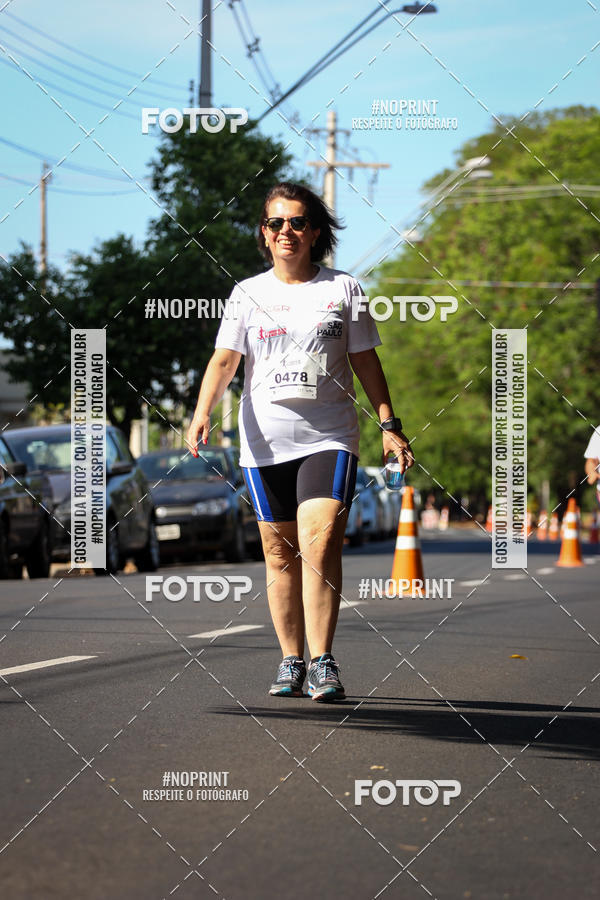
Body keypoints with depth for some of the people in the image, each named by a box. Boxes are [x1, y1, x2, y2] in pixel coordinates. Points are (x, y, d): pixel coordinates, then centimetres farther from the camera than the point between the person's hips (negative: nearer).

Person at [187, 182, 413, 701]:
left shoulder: (342, 289, 7)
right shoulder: (248, 294, 8)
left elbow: (366, 362, 11)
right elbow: (224, 360, -1)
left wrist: (390, 425, 5)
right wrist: (203, 413, -18)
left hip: (329, 439, -2)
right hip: (264, 443, 2)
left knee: (320, 546, -17)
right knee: (280, 555, 5)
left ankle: (323, 664, -15)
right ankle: (290, 661, 16)